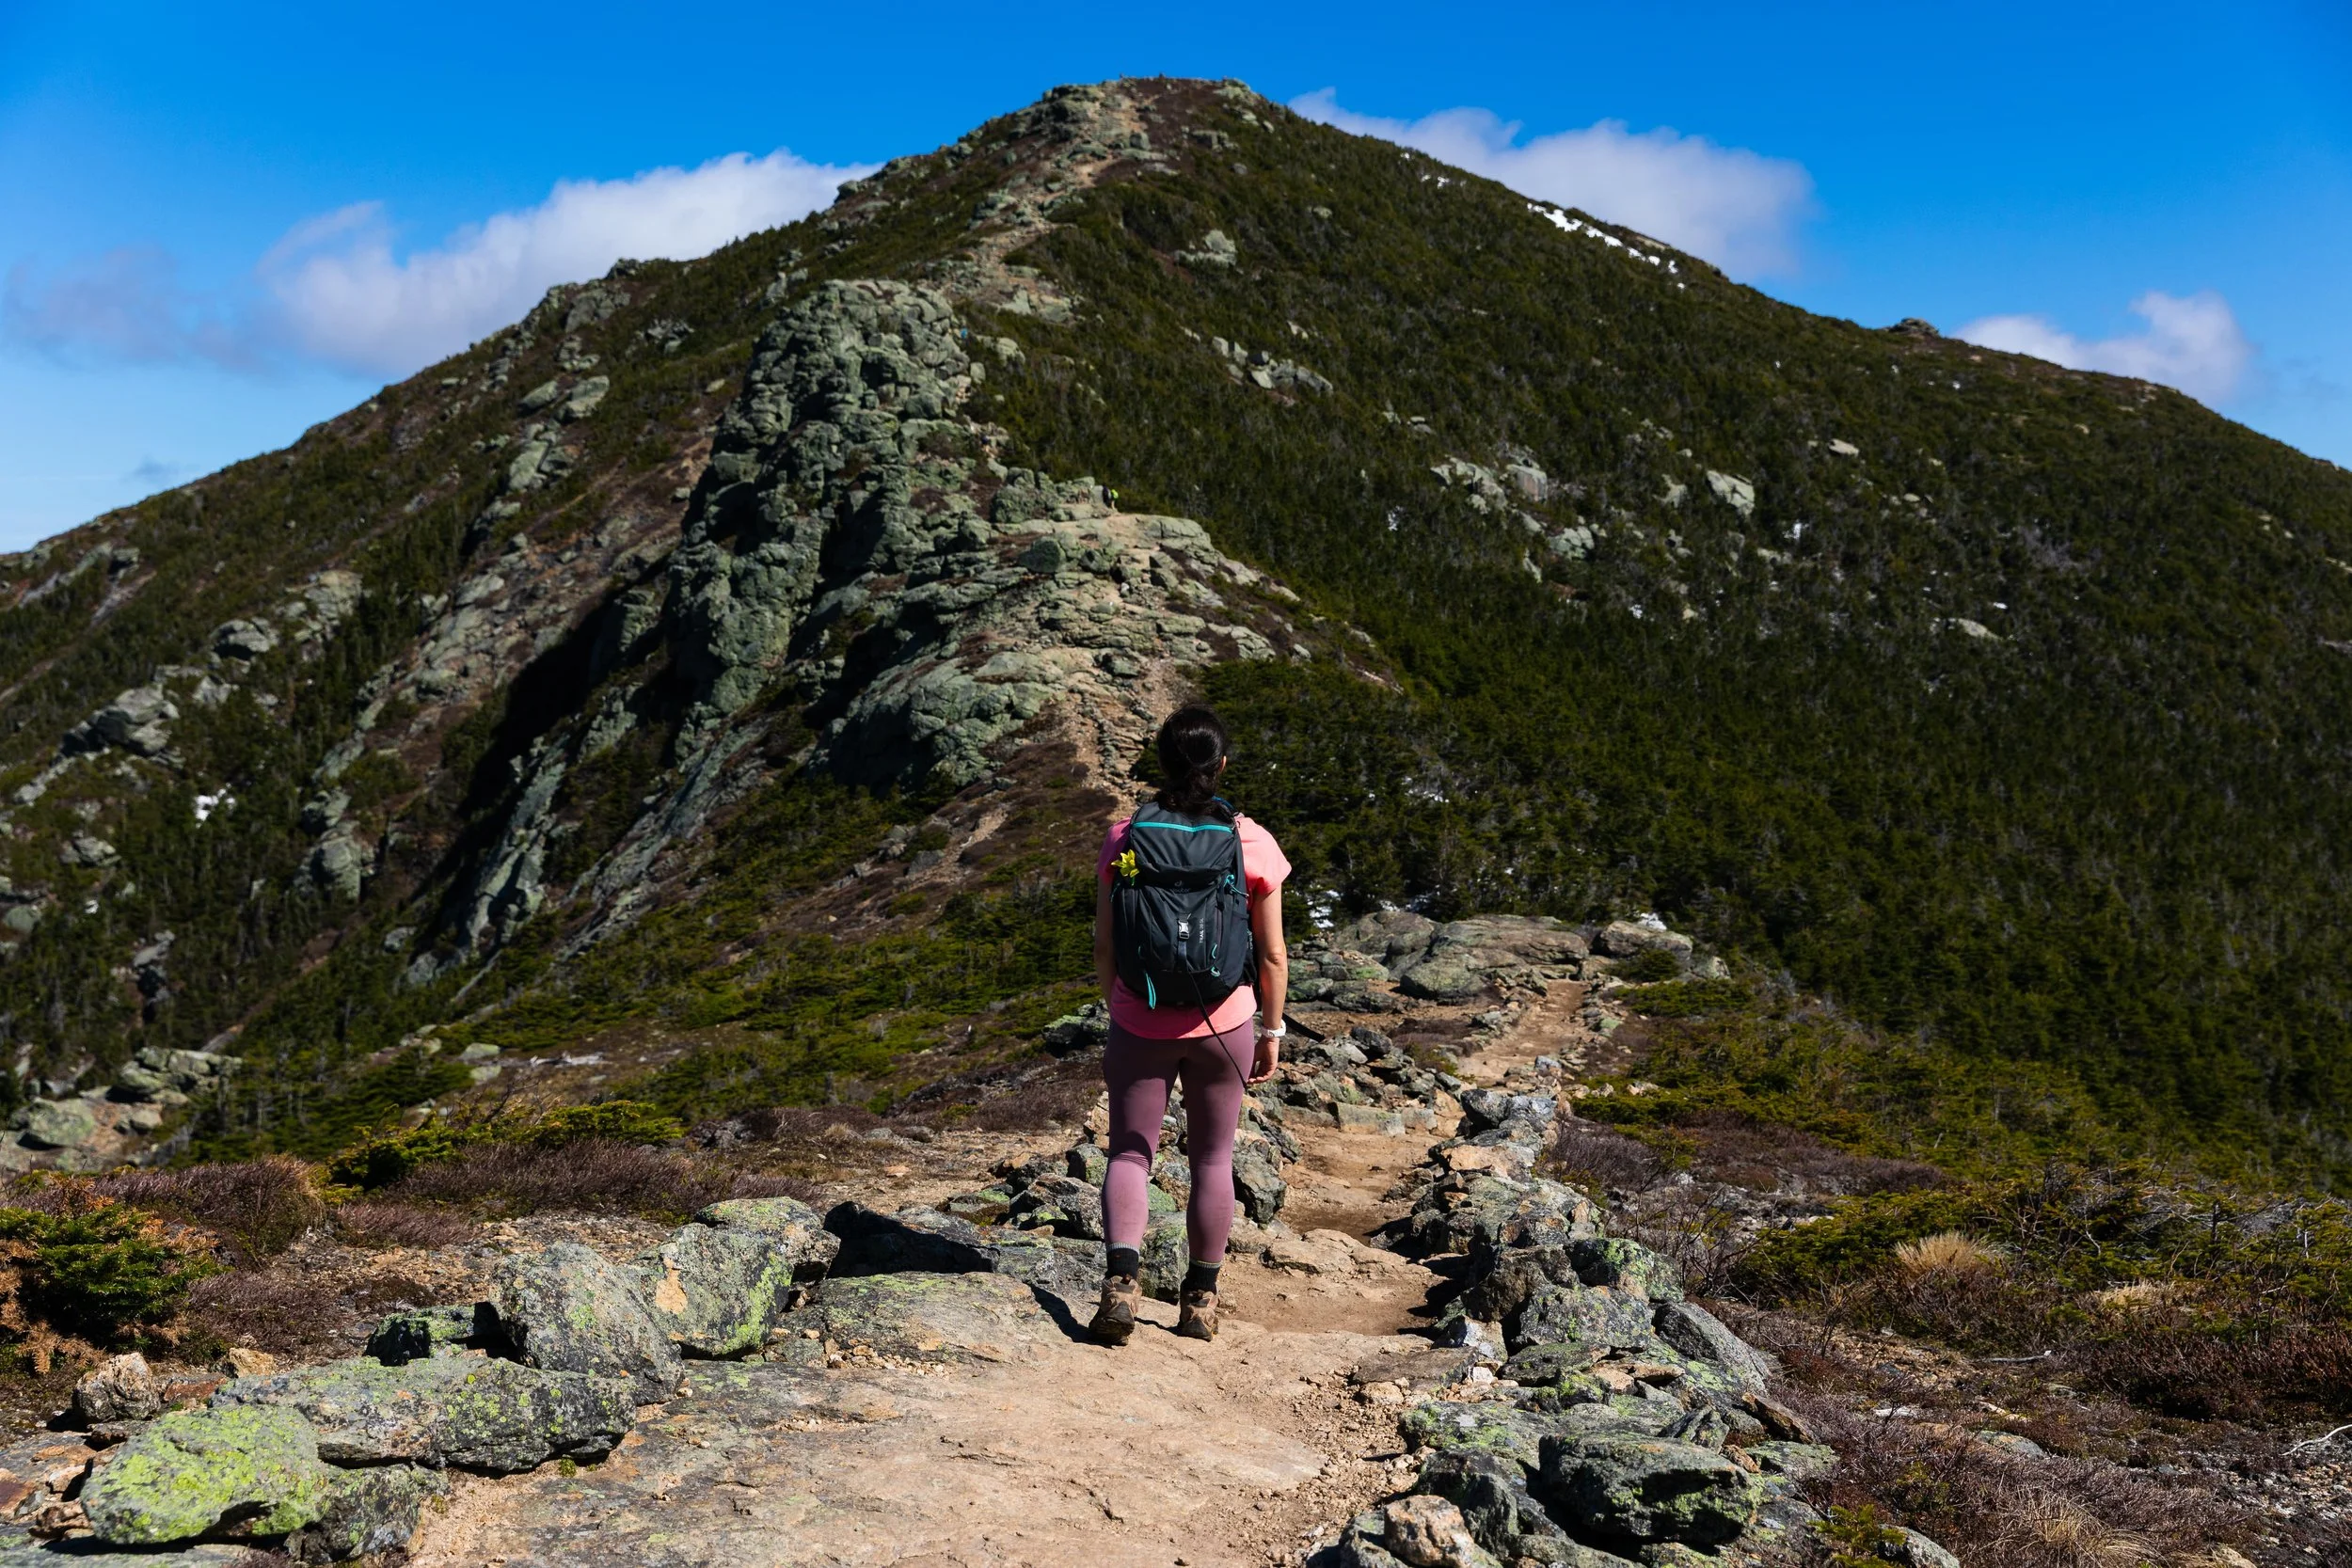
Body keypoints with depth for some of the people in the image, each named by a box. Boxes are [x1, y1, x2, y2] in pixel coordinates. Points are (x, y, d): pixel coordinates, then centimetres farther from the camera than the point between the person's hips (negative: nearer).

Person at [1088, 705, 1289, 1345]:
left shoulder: (1124, 838, -8)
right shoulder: (1253, 843, -8)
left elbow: (1104, 945, -3)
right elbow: (1272, 955, -4)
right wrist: (1271, 1030, 9)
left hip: (1140, 1024, 0)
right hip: (1222, 1023, 1)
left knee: (1130, 1152, 11)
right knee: (1212, 1158, 15)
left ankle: (1121, 1277, -10)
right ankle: (1200, 1300, 24)